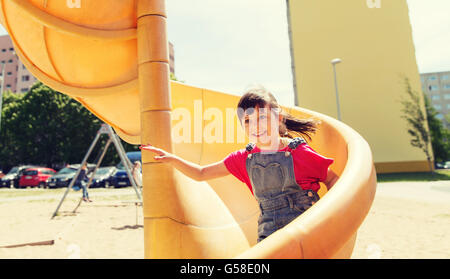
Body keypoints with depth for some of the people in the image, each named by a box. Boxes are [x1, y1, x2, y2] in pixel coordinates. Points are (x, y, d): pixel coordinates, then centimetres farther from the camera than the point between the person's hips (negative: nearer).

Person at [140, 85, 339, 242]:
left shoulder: (298, 152, -7)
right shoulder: (244, 158, 3)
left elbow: (332, 180, 7)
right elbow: (201, 174, 11)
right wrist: (172, 159, -1)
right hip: (269, 238, 3)